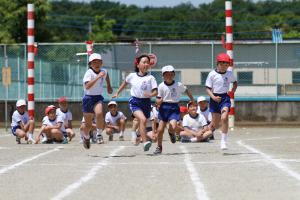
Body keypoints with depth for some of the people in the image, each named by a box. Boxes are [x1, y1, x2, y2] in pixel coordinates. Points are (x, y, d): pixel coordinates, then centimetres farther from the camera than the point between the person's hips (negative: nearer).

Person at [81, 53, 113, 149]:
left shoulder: (103, 71, 1)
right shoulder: (89, 73, -17)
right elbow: (87, 86, -34)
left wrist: (109, 85, 27)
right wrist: (98, 77, -37)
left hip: (98, 98, 3)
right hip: (88, 98, -3)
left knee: (99, 113, -30)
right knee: (88, 124, 8)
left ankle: (99, 134, -11)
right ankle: (86, 137, 40)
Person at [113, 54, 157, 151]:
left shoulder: (150, 78, -3)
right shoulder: (132, 76, 2)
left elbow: (156, 92, -6)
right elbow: (125, 83, 23)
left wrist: (150, 95, -27)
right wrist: (117, 93, 28)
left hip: (146, 102, 2)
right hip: (135, 102, -2)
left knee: (142, 123, 10)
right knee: (142, 119, -25)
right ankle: (145, 142, -32)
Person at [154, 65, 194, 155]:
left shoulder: (178, 85, -5)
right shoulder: (161, 86, -5)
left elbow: (187, 91, 13)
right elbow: (158, 100, -2)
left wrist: (193, 101, 20)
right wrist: (159, 101, -26)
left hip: (174, 108, -1)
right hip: (164, 108, 1)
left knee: (173, 127, -21)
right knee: (160, 129, 1)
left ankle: (171, 134, 19)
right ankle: (159, 147, 22)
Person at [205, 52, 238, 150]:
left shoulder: (229, 73, 2)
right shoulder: (212, 74, -7)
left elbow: (235, 82, 22)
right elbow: (208, 88, -6)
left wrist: (232, 91, 9)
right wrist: (213, 97, -21)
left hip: (225, 98, 1)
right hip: (215, 98, -1)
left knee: (224, 118, -22)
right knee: (215, 124, 5)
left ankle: (223, 141, -15)